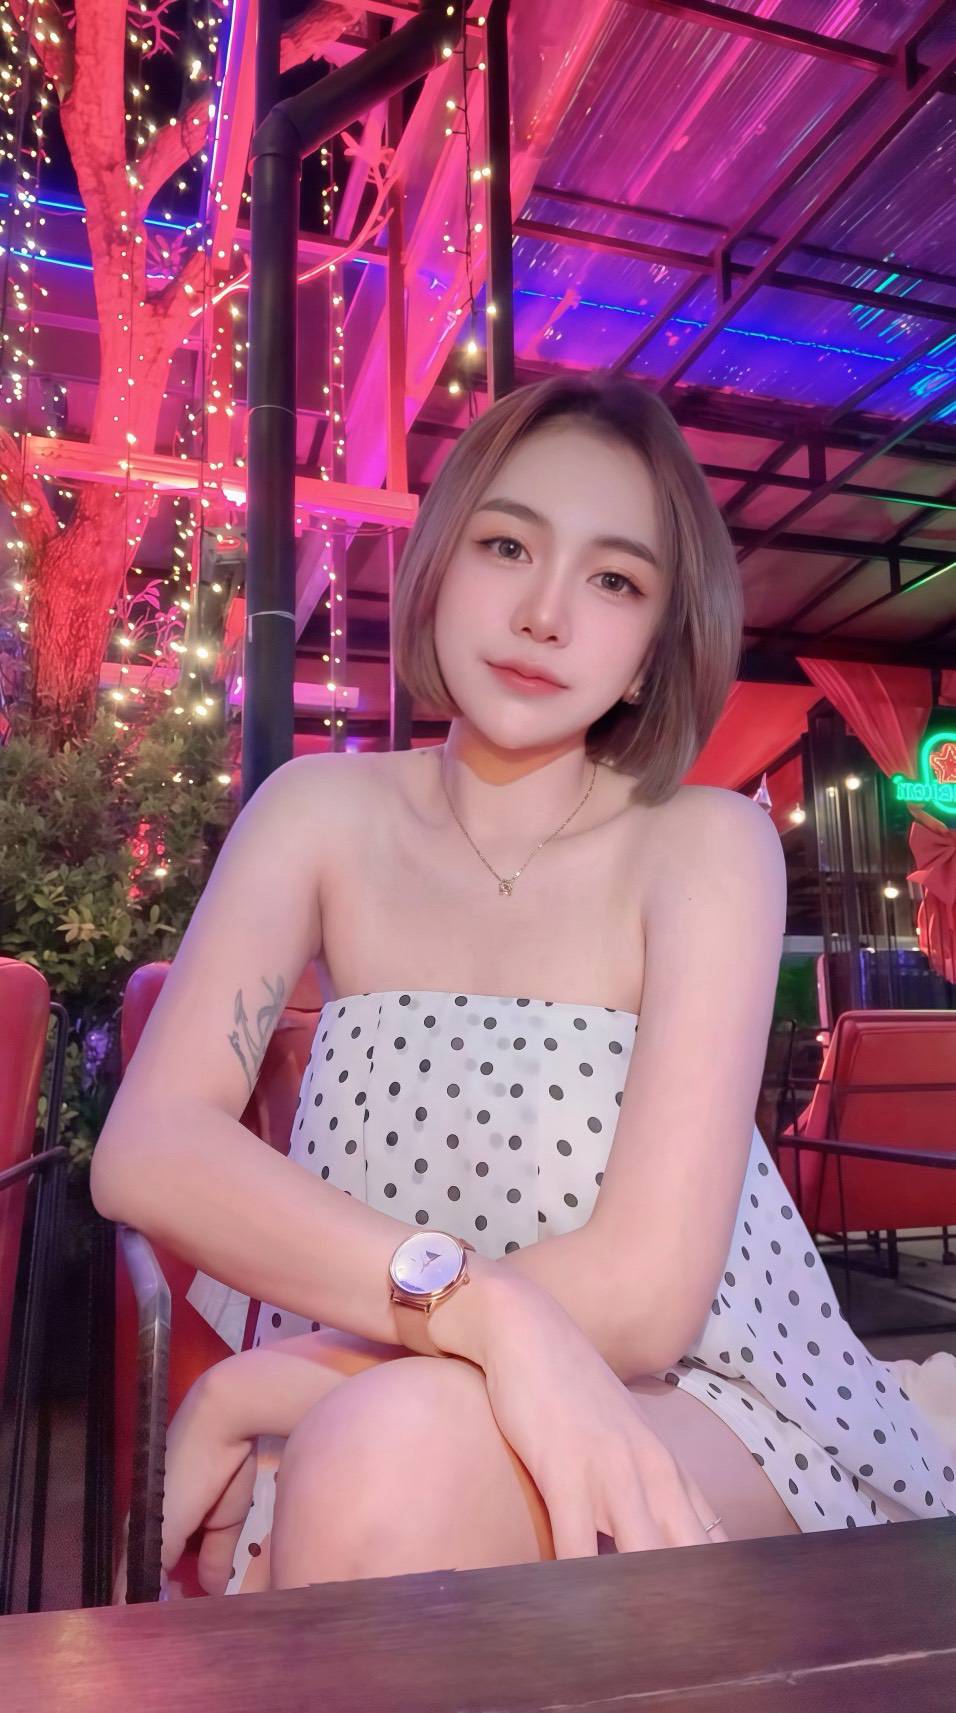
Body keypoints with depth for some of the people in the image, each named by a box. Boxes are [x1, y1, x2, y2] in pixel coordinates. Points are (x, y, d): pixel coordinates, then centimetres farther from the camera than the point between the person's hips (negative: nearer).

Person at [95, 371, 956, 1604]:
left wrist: (244, 1391, -18)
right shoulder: (324, 813, -4)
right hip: (364, 1404, 2)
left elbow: (643, 1291, -21)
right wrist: (481, 1303, -32)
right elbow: (147, 1148, -17)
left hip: (691, 1418, -1)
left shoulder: (706, 845, -13)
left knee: (399, 1445, -32)